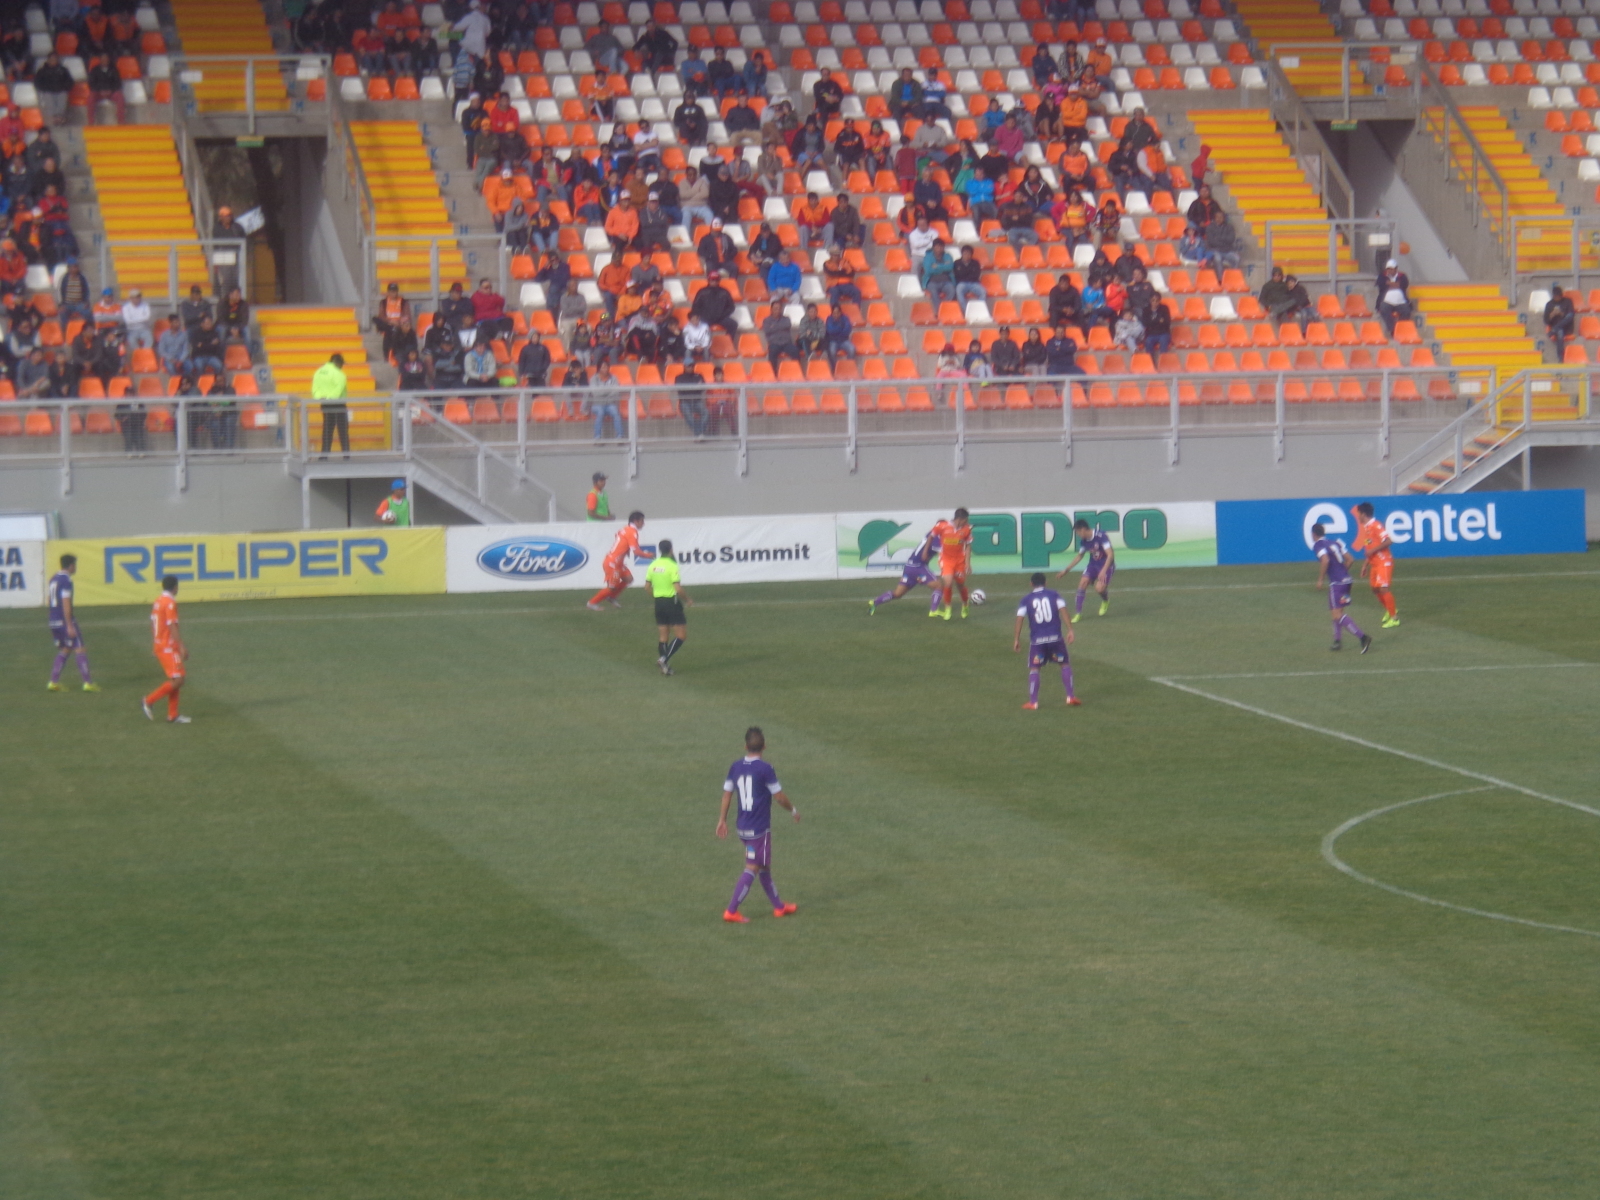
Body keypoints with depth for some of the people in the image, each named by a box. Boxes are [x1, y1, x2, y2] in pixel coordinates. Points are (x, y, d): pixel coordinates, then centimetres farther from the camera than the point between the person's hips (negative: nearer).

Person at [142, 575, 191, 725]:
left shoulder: (158, 601, 11)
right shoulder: (170, 603, -16)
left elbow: (152, 625, 17)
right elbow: (172, 627, -21)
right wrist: (182, 647, -21)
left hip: (159, 644, 10)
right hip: (169, 648, -10)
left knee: (174, 680, 11)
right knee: (177, 680, -10)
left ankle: (172, 715, 11)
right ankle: (148, 701, -6)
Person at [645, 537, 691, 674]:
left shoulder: (653, 566, 4)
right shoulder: (672, 566, -15)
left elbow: (648, 587, 10)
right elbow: (678, 589, -19)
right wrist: (688, 600, -3)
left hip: (659, 603, 7)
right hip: (672, 602, -7)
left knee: (663, 637, 12)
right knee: (682, 636, 0)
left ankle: (665, 666, 10)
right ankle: (665, 658, -15)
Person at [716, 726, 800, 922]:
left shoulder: (735, 767, 2)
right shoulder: (765, 769, -16)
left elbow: (727, 793, 8)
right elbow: (779, 796, -10)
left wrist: (722, 820, 17)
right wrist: (794, 810, 8)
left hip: (742, 826, 7)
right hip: (759, 828, -7)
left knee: (764, 867, 18)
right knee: (752, 869, -2)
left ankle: (779, 906, 29)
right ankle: (731, 911, -6)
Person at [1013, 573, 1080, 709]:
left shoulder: (1026, 600, 5)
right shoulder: (1054, 595, 6)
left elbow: (1020, 619, -3)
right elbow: (1063, 611, -5)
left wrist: (1016, 639, -1)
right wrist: (1070, 630, -6)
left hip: (1037, 640, -1)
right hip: (1055, 637, 1)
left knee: (1034, 669, 9)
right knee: (1065, 664, 17)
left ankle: (1033, 702, 4)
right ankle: (1070, 697, 13)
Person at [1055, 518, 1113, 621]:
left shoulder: (1101, 536, -25)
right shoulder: (1084, 541, -2)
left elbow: (1110, 554, -27)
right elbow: (1079, 556, 16)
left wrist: (1104, 571, -35)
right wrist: (1066, 569, 16)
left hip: (1106, 565, -6)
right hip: (1093, 565, 6)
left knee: (1099, 588, -24)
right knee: (1083, 581, -15)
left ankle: (1106, 600, 16)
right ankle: (1077, 613, -7)